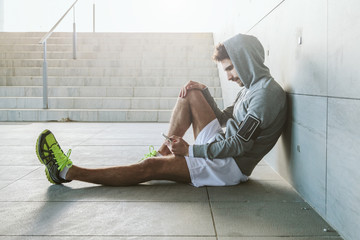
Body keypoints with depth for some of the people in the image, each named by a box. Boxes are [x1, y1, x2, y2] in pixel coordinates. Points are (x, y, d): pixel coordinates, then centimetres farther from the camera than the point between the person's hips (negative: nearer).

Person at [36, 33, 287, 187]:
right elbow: (222, 118, 22)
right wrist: (204, 91, 7)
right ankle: (164, 152, 6)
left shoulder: (266, 92, -18)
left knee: (150, 167, -18)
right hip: (221, 147, 9)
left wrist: (190, 150, -18)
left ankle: (67, 171, -13)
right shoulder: (250, 88, 14)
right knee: (191, 93, 5)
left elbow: (239, 145, -23)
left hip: (232, 166, -9)